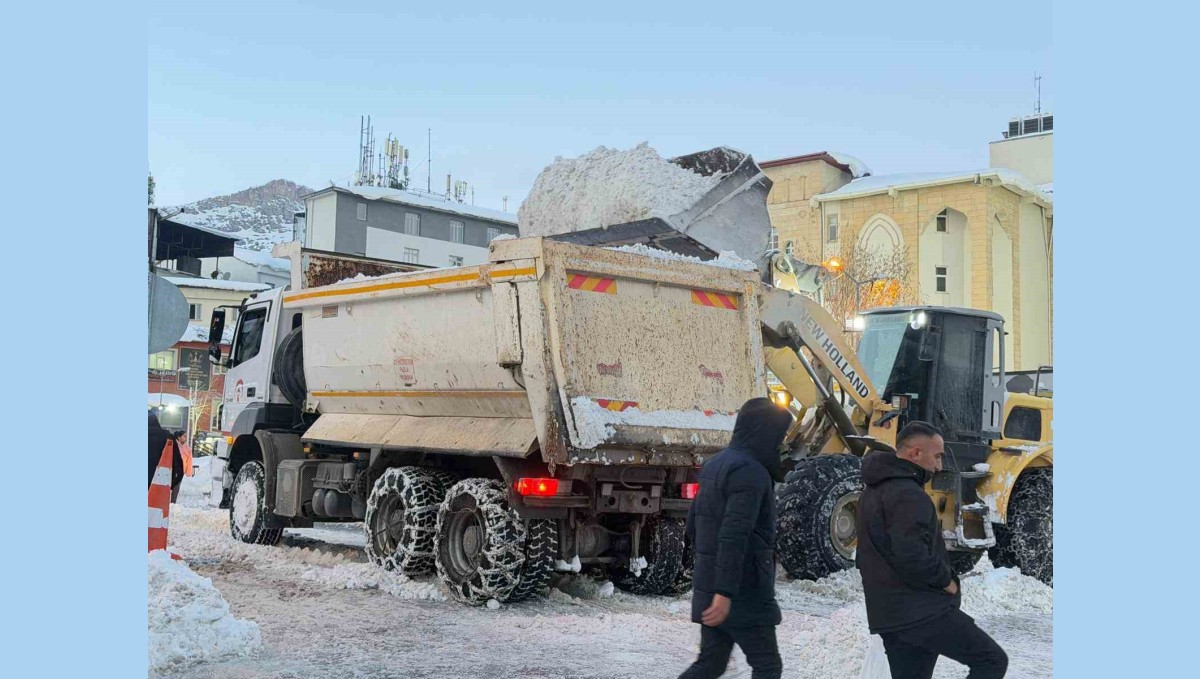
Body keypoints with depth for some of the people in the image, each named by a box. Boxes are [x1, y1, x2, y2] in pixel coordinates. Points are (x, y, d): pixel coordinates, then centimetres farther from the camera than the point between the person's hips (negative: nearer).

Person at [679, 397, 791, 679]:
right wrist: (725, 591, -29)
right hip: (743, 593, -9)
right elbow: (735, 535, -26)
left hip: (708, 586, 9)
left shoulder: (716, 464, 12)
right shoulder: (750, 472, -17)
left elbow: (693, 524, 19)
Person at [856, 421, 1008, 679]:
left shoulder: (873, 491, 17)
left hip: (889, 614, 10)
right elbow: (912, 556, -27)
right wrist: (946, 581, -11)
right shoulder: (907, 494, -17)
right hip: (922, 612, -10)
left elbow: (867, 556, 25)